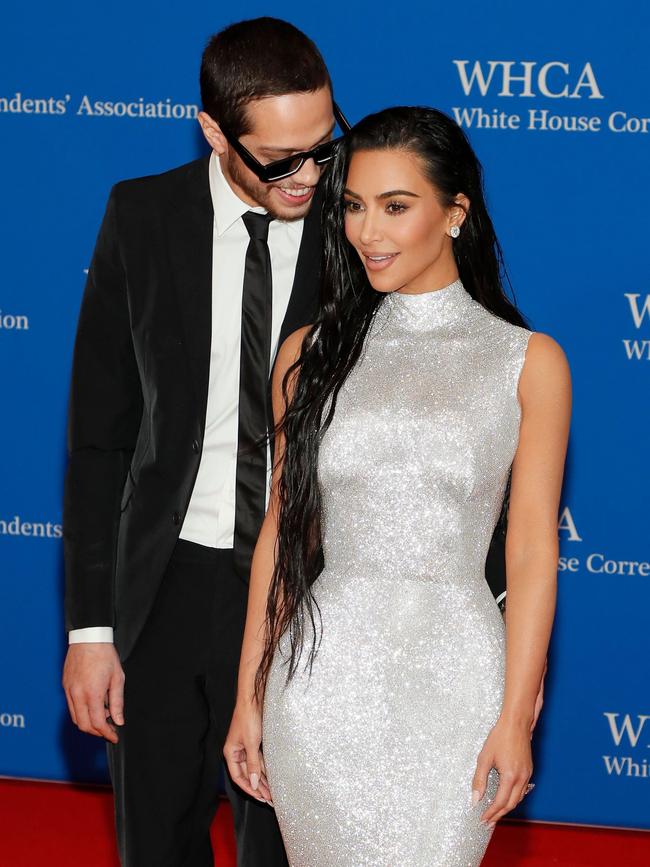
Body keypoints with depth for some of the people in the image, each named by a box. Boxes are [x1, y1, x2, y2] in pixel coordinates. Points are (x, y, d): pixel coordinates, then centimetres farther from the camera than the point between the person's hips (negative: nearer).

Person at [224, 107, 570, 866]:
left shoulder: (528, 363, 1)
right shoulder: (311, 353, 7)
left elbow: (531, 552, -1)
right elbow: (282, 531, 9)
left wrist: (516, 717, -6)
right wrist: (249, 697, 7)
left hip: (453, 682, -2)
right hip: (322, 675, 2)